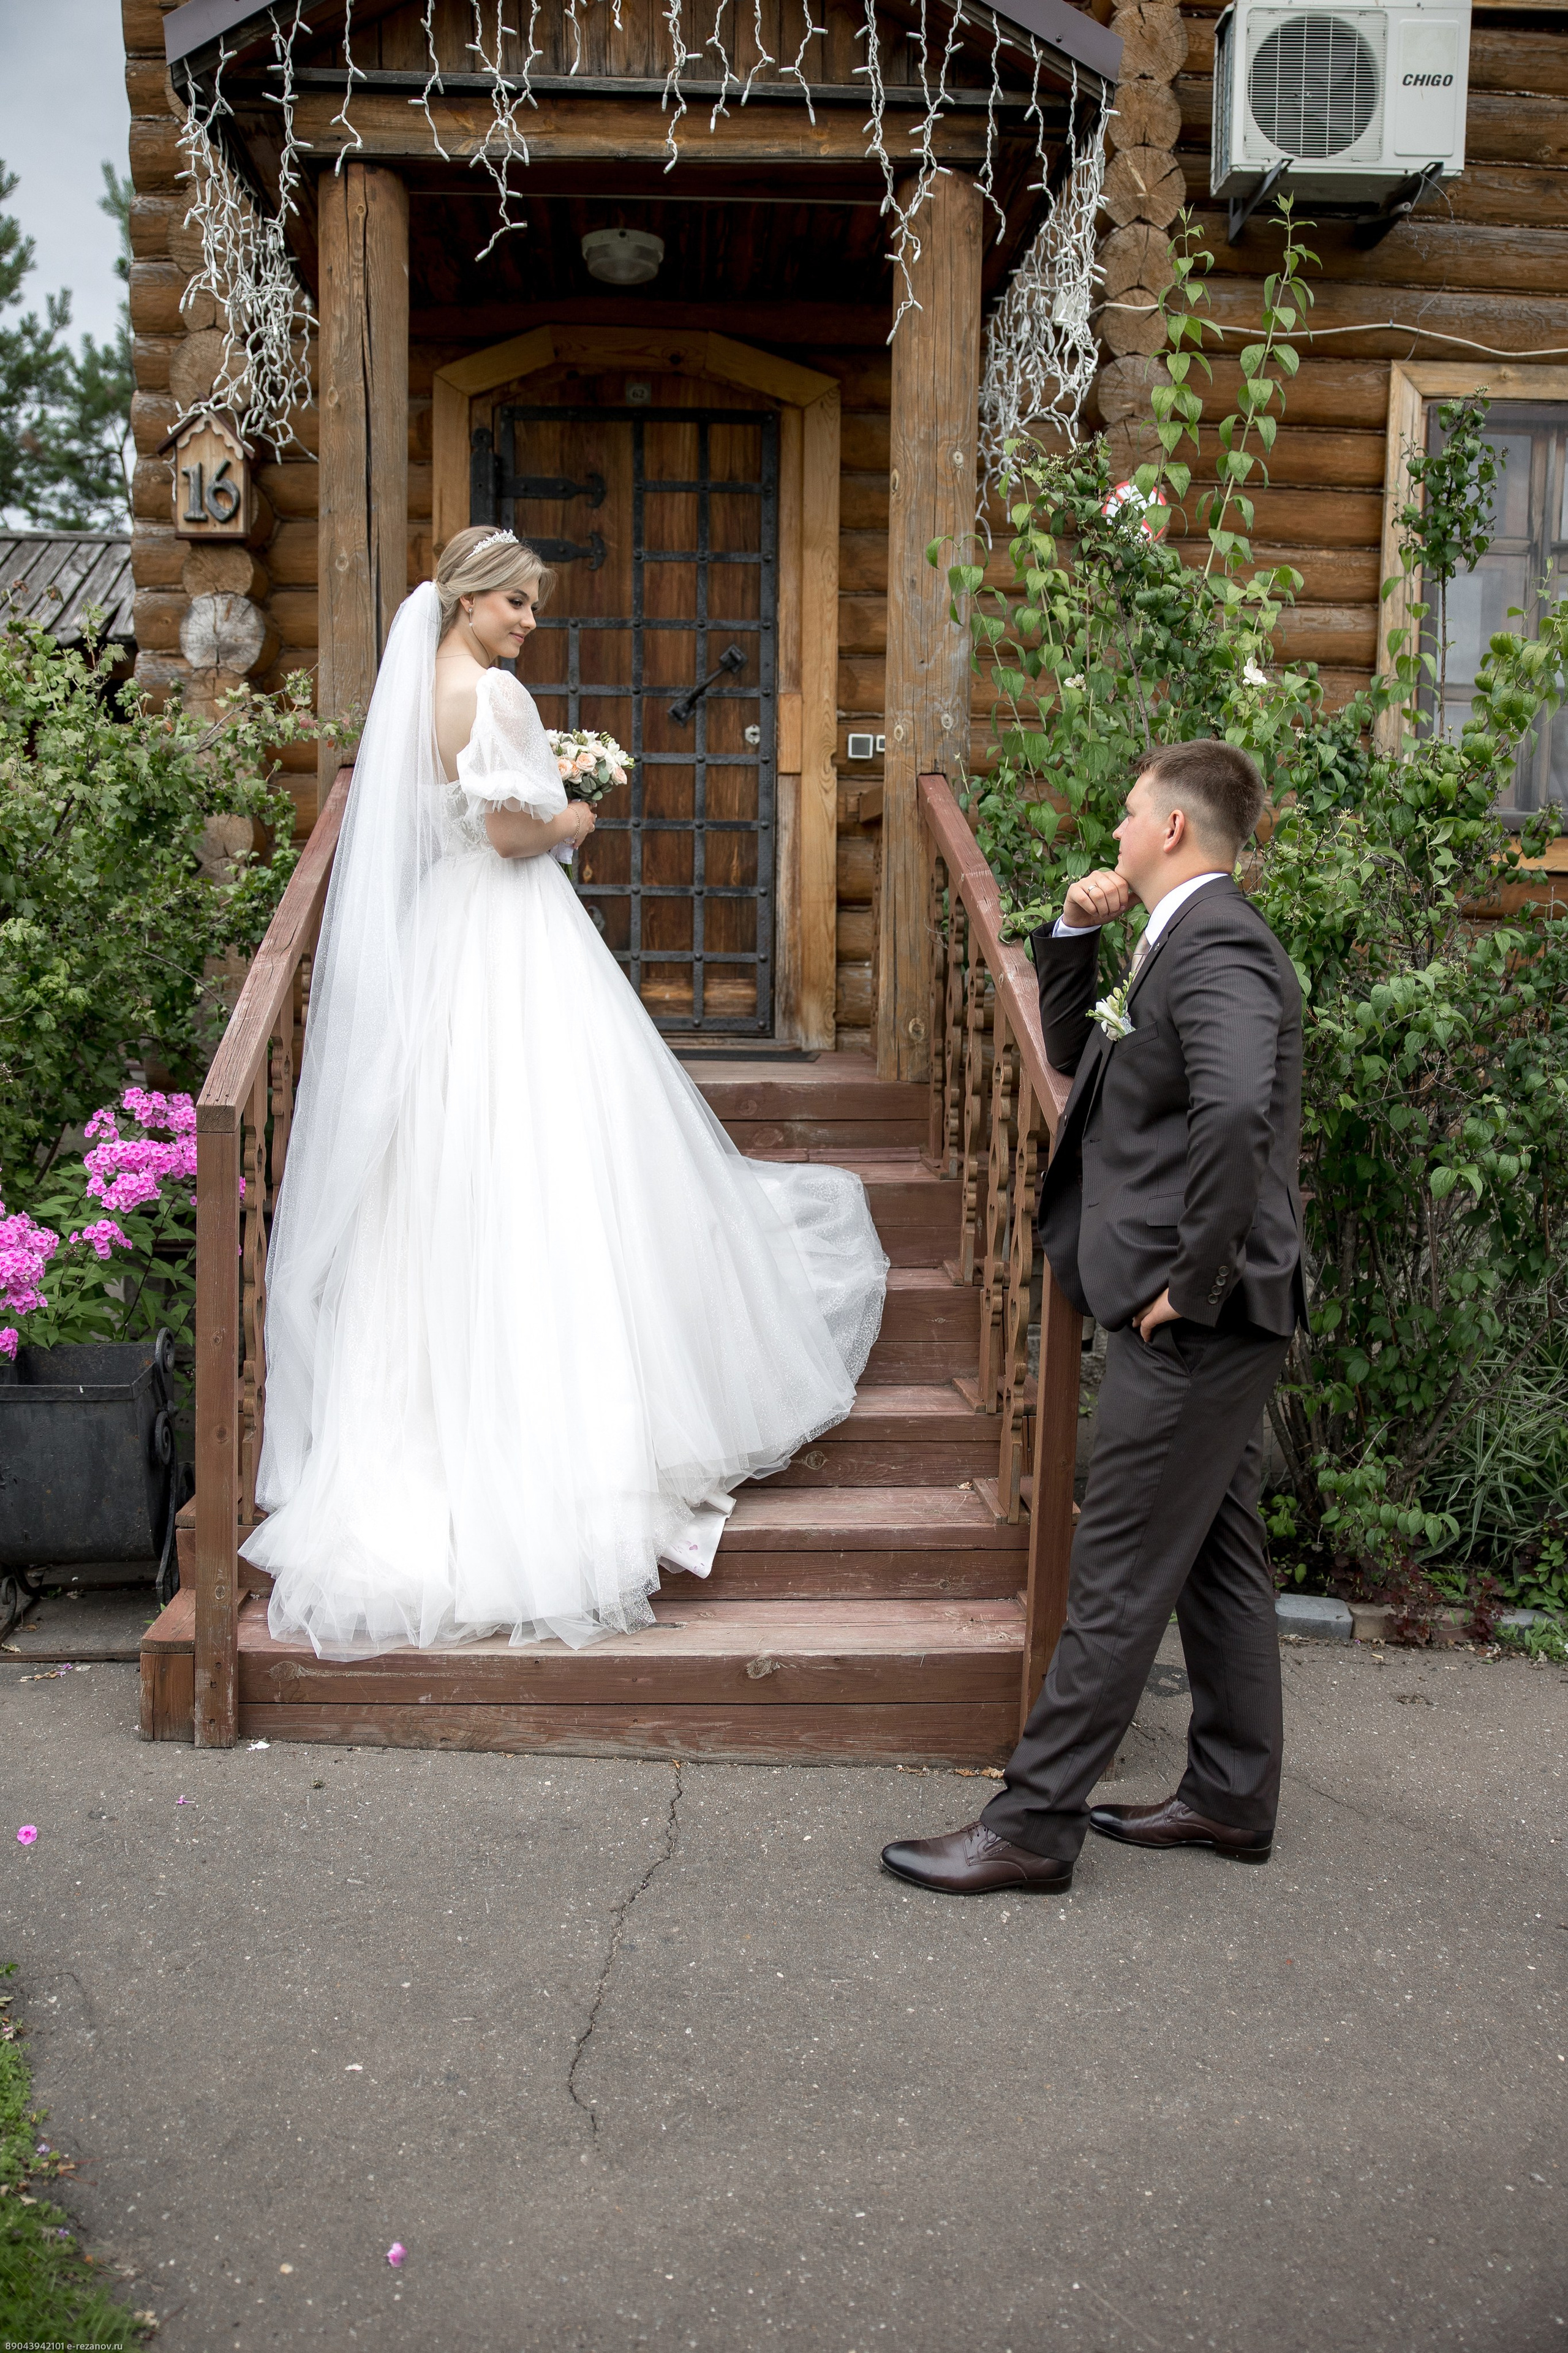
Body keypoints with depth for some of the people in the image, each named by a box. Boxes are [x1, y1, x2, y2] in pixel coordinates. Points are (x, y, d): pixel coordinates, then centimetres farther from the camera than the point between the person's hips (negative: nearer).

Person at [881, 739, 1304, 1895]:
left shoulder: (1217, 947, -18)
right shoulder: (1192, 941, 16)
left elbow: (1237, 1111, -35)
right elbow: (1078, 1052, 25)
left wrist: (1191, 1281, -26)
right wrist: (1071, 936, 9)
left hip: (1196, 1321, -11)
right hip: (1220, 1320, 11)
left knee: (1119, 1579, -4)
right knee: (1218, 1557, 17)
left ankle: (1034, 1824, 4)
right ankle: (1231, 1798, 29)